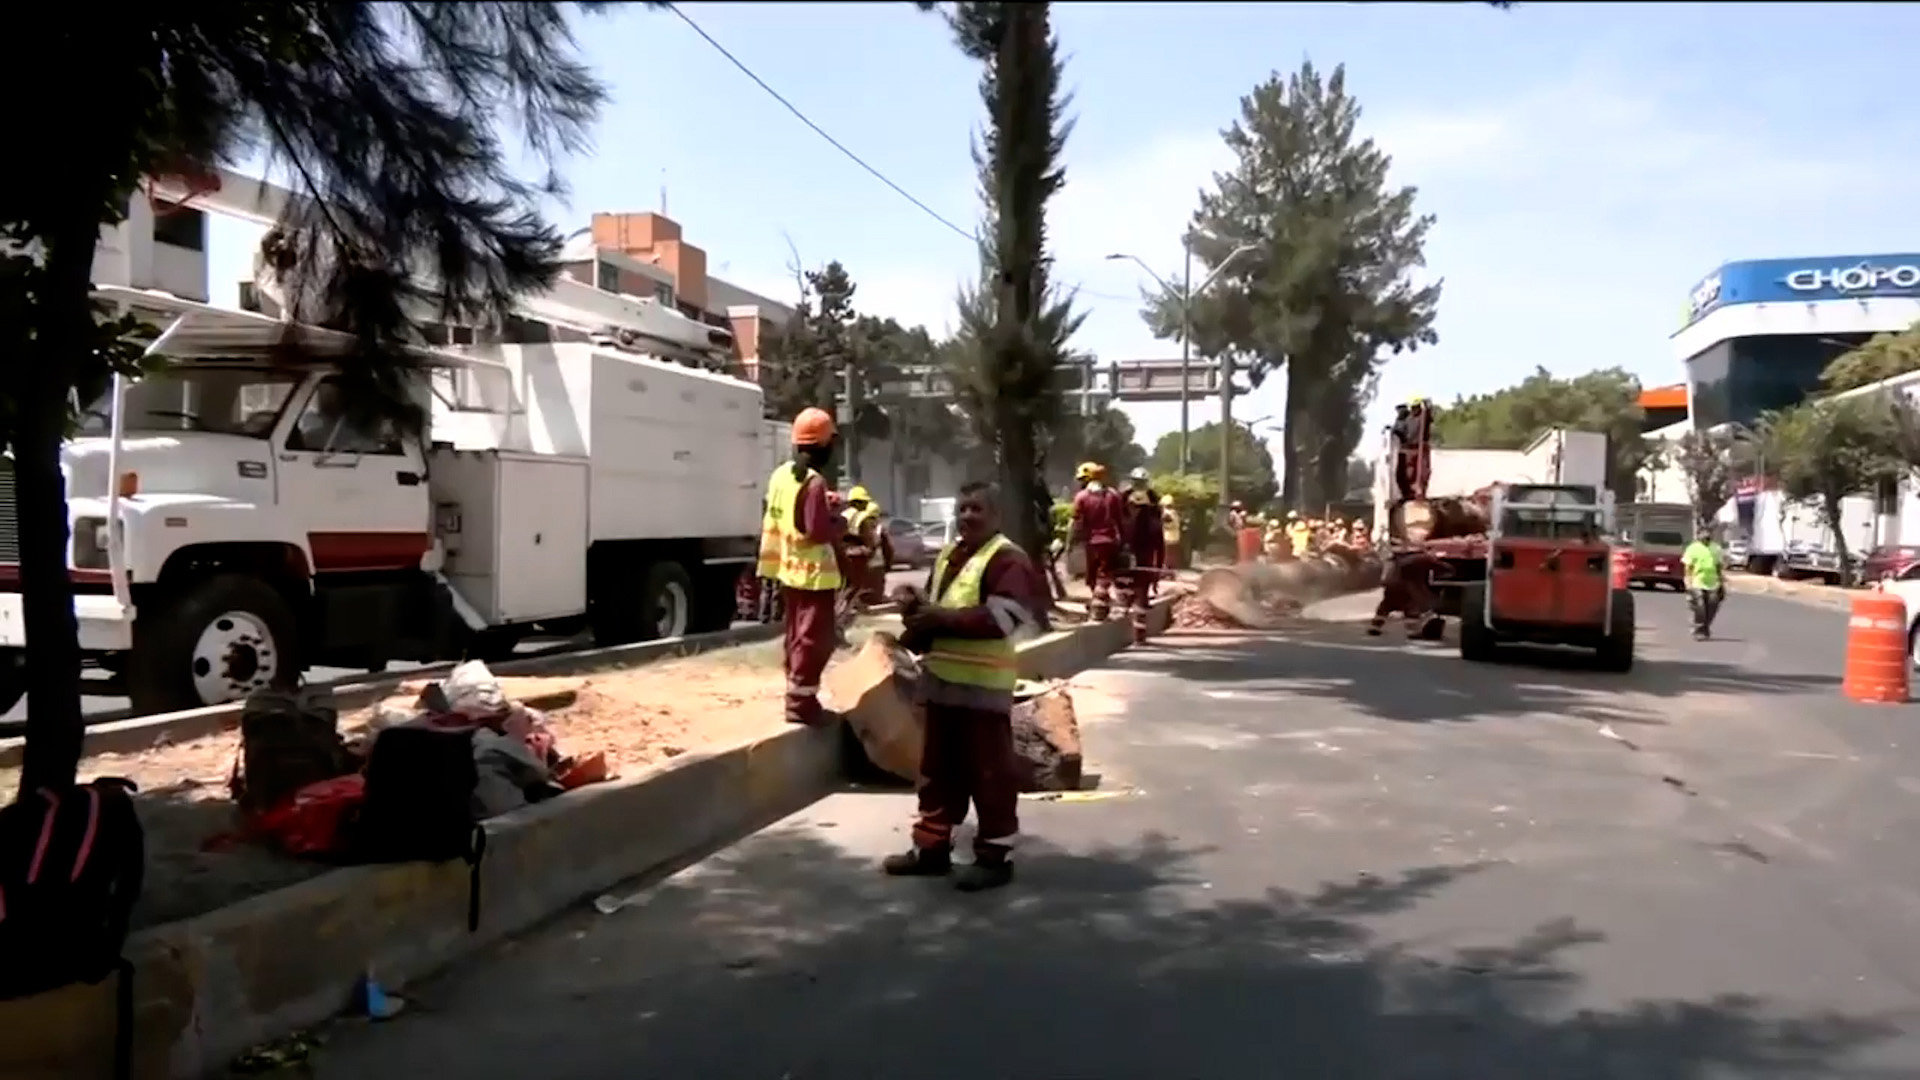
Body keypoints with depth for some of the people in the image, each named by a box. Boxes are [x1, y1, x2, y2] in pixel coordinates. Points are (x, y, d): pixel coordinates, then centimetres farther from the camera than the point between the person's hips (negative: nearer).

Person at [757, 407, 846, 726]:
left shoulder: (780, 475, 6)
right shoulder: (814, 483, -21)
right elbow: (819, 531, -24)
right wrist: (841, 522, -6)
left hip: (789, 570, 9)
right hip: (814, 572, -9)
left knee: (797, 636, 17)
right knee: (814, 639, -2)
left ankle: (799, 698, 25)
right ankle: (800, 702, 0)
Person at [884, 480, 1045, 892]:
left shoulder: (1007, 560, -12)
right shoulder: (948, 555, 16)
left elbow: (1001, 619, -25)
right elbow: (935, 605, 27)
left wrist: (943, 618, -23)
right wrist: (916, 605, 3)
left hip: (983, 685, -9)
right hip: (943, 679, 9)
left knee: (990, 771, 0)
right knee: (938, 768, 16)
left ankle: (995, 856, 9)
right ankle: (931, 846, 26)